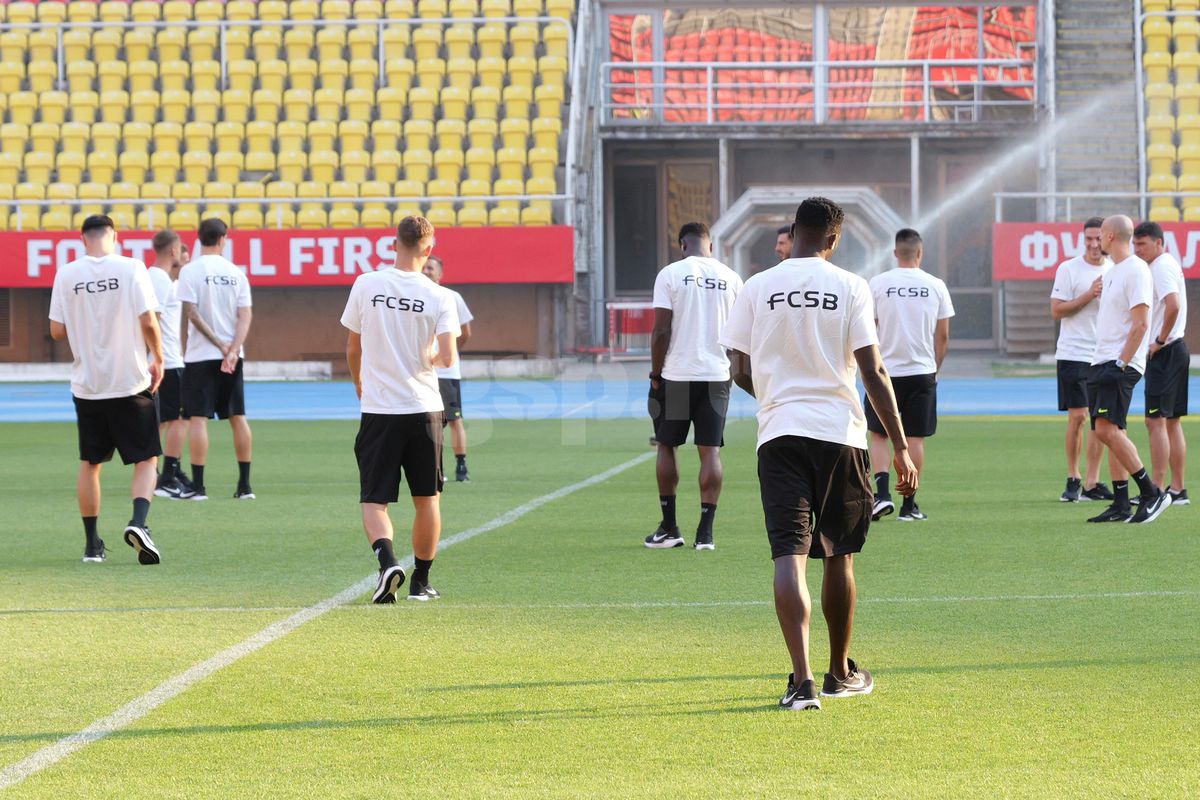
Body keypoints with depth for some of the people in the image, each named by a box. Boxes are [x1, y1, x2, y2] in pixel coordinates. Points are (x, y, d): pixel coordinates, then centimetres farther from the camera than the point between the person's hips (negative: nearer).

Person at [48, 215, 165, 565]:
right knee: (146, 460, 6)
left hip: (87, 386, 2)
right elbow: (148, 320, -12)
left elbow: (57, 331, 0)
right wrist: (158, 359, 3)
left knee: (89, 464, 14)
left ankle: (92, 545, 15)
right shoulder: (131, 269, -8)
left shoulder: (67, 274, -1)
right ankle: (138, 522, -18)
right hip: (131, 383, -2)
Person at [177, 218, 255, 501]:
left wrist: (220, 345, -9)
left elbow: (192, 313, -12)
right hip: (233, 357, 3)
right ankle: (244, 486, 11)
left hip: (200, 356, -3)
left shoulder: (190, 271, -6)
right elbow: (245, 316, -4)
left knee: (198, 418, -3)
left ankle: (198, 486, -7)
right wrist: (232, 351, -11)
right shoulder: (236, 273, 4)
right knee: (238, 417, 10)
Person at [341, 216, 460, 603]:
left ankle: (388, 562, -24)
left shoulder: (366, 285, -3)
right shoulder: (439, 297, -7)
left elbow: (352, 347, 8)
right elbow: (448, 358, -15)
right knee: (427, 499, 15)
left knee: (374, 500, 2)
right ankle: (421, 582, 22)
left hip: (378, 411, 0)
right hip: (424, 410, 0)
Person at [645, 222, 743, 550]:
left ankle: (669, 528, 13)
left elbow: (661, 330, -9)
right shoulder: (730, 278, 5)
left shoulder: (670, 274, -6)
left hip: (677, 375, -3)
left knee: (667, 446, 11)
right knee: (710, 450, 4)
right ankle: (705, 532, 0)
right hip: (716, 375, 3)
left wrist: (656, 373, 0)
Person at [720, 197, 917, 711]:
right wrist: (900, 447, 0)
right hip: (840, 432, 0)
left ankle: (802, 679, -21)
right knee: (838, 555, 15)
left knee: (790, 554, -6)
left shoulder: (756, 289, 4)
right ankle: (840, 673, 29)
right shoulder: (849, 287, -1)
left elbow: (741, 374, 8)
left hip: (778, 434, 0)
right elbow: (873, 372, -4)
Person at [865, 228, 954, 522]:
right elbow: (943, 336, 4)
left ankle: (882, 494, -8)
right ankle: (909, 506, 8)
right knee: (915, 439, 6)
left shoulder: (878, 284, -4)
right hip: (922, 372, 1)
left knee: (878, 434, 10)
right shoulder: (935, 286, 0)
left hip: (886, 370, -1)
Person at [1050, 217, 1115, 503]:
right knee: (1077, 417, -7)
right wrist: (1089, 295, -16)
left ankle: (1091, 482, 7)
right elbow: (1056, 310, -8)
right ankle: (1073, 479, 5)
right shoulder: (1069, 269, -4)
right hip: (1074, 354, -4)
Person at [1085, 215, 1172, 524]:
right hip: (1101, 361, 10)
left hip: (1121, 365, -10)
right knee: (1109, 432, 6)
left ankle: (1152, 493, -13)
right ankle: (1121, 506, 8)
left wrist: (1121, 363, -18)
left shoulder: (1136, 270, -11)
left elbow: (1141, 324, -16)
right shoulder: (1112, 272, 18)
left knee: (1107, 429, -18)